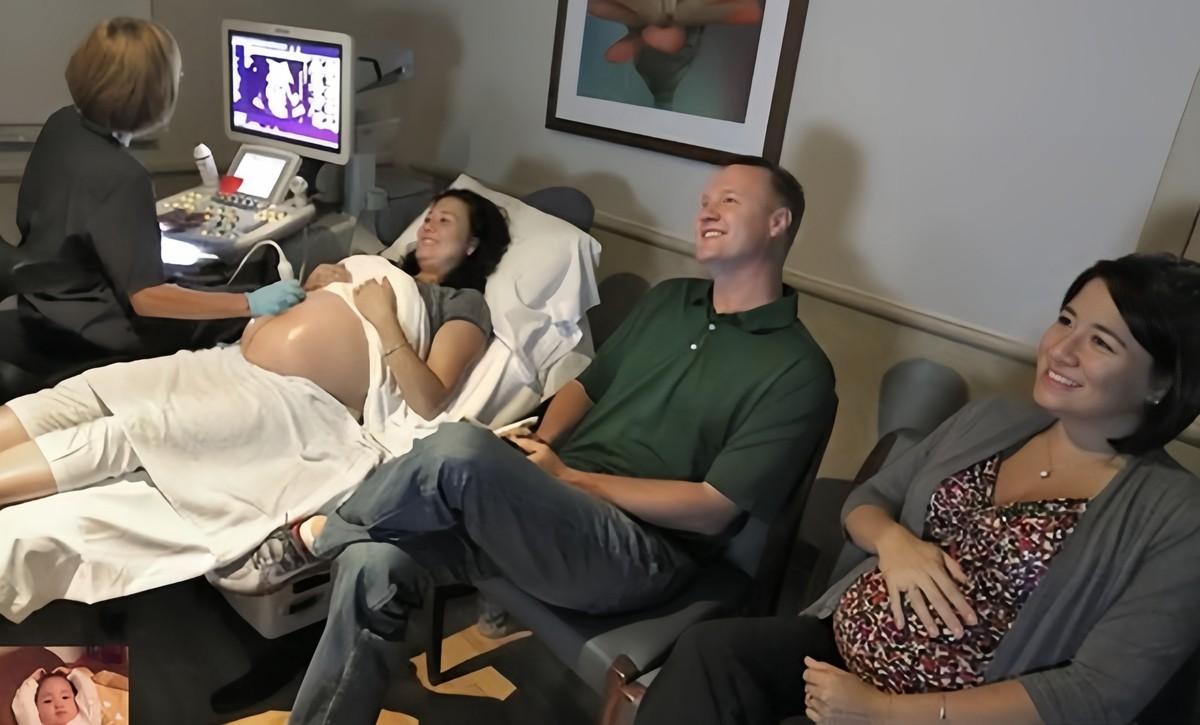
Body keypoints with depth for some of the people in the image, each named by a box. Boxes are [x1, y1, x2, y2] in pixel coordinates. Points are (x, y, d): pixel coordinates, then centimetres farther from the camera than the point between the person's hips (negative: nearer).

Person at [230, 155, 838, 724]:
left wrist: (570, 476, -11)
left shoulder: (798, 372, -6)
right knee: (374, 564, -15)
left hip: (640, 553, -6)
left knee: (459, 450, -29)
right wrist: (540, 446, -1)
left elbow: (712, 508, -12)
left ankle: (317, 534, 0)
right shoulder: (668, 299, 17)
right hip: (552, 510, 7)